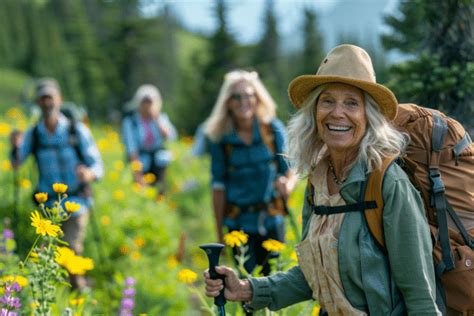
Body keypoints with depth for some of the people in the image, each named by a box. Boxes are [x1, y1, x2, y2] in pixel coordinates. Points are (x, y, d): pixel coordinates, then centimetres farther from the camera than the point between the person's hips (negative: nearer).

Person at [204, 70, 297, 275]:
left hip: (271, 221, 1)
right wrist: (220, 233, 2)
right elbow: (219, 187, 1)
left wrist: (287, 185, -21)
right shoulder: (220, 138, -2)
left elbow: (290, 169, 4)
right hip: (239, 223, -1)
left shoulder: (273, 129, -1)